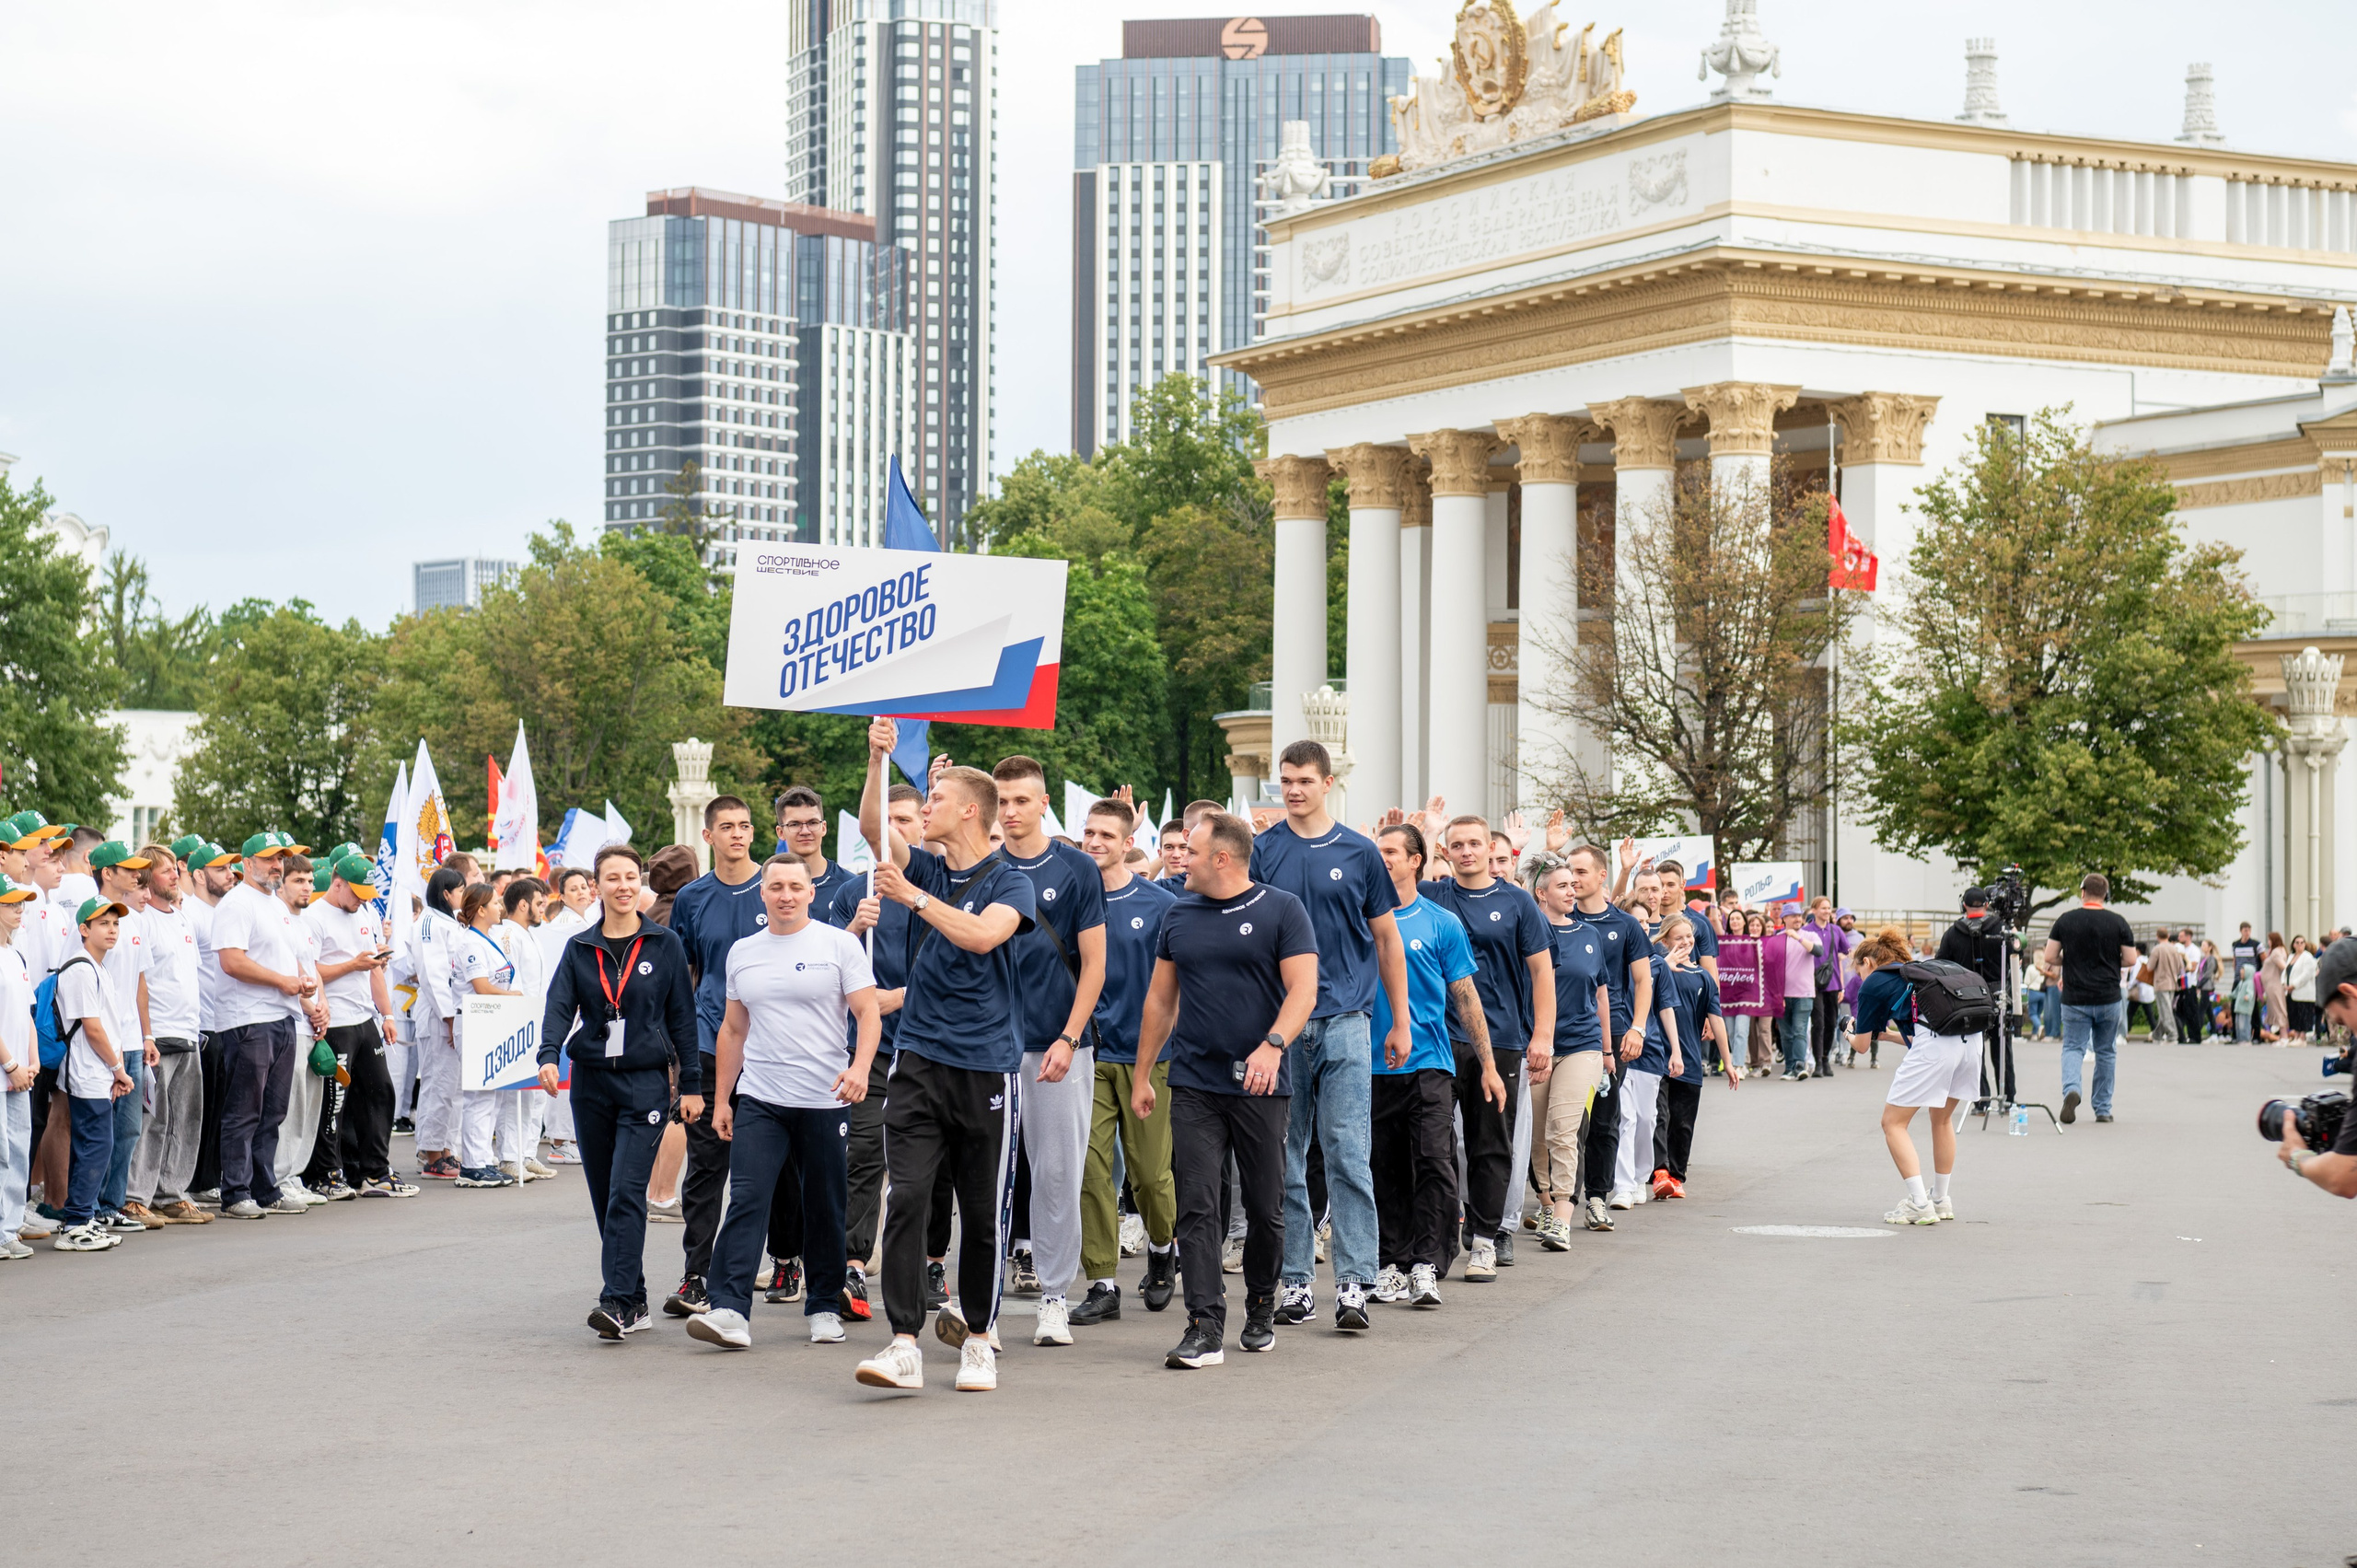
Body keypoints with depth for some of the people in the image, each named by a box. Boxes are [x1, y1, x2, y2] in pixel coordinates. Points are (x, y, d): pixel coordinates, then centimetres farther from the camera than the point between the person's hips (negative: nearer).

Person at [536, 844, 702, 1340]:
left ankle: (618, 1300, -18)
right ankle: (634, 1302, 15)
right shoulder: (579, 948, 8)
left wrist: (692, 1085, 2)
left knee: (626, 1192, -15)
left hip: (645, 1081, -4)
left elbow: (682, 1016, 4)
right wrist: (549, 1056, -20)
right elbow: (559, 1006, -2)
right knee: (604, 1196, 7)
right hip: (591, 1081, 4)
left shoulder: (664, 946, 2)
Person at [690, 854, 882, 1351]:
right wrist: (721, 1099, 14)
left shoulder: (839, 945, 0)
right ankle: (729, 1309, -17)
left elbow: (869, 1012, -5)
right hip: (758, 1100, 2)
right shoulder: (742, 953, 12)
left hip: (824, 1101, -2)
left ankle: (824, 1307, 19)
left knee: (824, 1210, 6)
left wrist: (860, 1067, -22)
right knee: (746, 1200, -11)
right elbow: (733, 1030, 18)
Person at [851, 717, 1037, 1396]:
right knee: (906, 1200, -9)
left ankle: (978, 1336, 20)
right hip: (919, 1060, 3)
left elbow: (980, 934, -21)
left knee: (984, 1213, 6)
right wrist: (878, 762, -12)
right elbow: (874, 829, -1)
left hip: (987, 1066, -3)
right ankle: (903, 1345, -12)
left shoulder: (1008, 881, -3)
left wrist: (914, 898, -22)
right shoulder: (925, 868, 11)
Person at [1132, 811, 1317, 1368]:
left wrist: (1273, 1044, -26)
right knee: (1196, 1206, -6)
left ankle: (1261, 1310, 26)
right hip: (1194, 1085, 3)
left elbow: (1303, 990, -10)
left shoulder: (1281, 911, -2)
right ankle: (1205, 1328, -9)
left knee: (1265, 1208, 6)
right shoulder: (1179, 917, 11)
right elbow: (1160, 999, 17)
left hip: (1262, 1087, -3)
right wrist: (1142, 1075, 15)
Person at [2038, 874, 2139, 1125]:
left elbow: (2049, 958, -2)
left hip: (2075, 998, -1)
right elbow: (2130, 960, -2)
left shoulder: (2065, 920, -3)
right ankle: (2103, 1109, 15)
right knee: (2105, 1052, 12)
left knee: (2073, 1047, 5)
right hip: (2109, 998, 1)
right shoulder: (2117, 923, -3)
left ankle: (2071, 1088, -24)